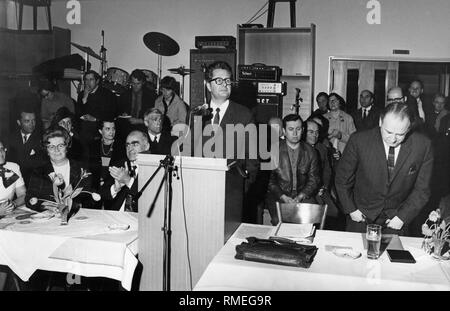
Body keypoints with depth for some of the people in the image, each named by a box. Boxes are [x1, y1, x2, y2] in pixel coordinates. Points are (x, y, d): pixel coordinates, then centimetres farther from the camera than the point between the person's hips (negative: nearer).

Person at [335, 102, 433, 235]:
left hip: (397, 217, 1)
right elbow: (342, 179, -5)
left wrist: (403, 217, -9)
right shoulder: (359, 141, -18)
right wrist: (351, 209, -5)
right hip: (361, 216, 0)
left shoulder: (423, 145, -14)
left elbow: (421, 188, -4)